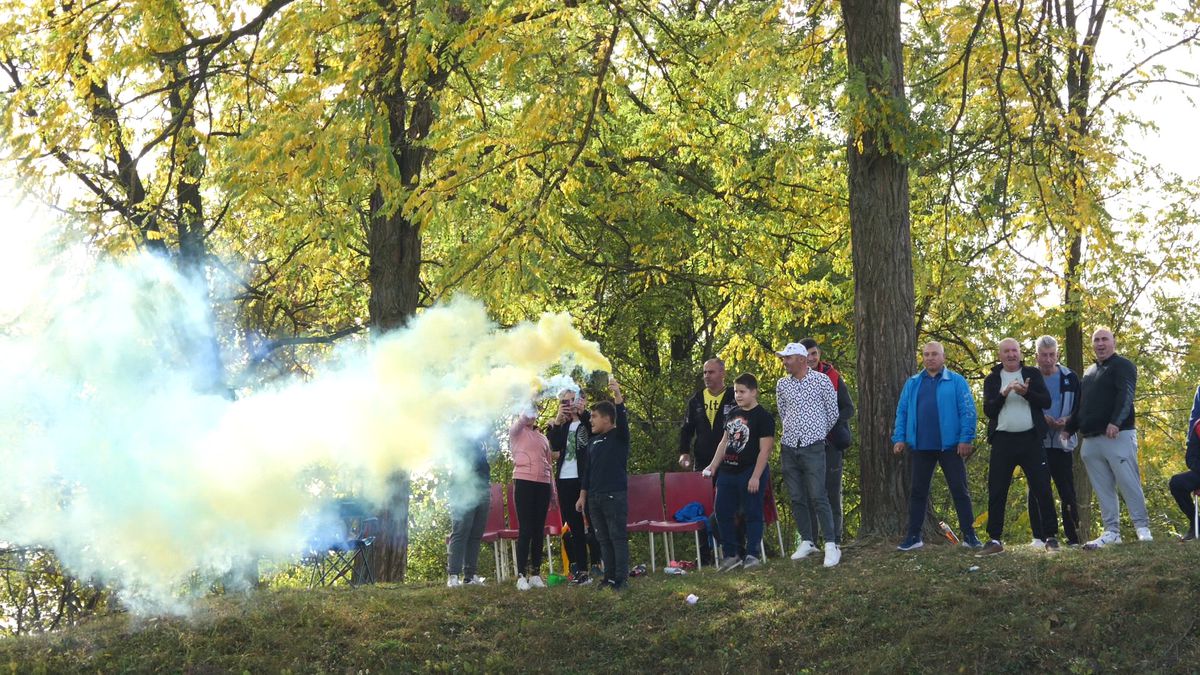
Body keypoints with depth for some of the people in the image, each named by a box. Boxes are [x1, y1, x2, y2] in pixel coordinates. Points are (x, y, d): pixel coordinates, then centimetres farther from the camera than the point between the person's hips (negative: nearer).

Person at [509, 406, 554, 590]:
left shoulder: (543, 437, 21)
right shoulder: (516, 432, 7)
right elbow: (522, 419, -18)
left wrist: (553, 489, 17)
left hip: (543, 484, 5)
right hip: (524, 482, -5)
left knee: (539, 530, 4)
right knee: (525, 529, -9)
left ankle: (536, 574, 8)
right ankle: (521, 576, -10)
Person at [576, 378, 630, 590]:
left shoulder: (619, 436, -1)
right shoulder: (593, 442, 16)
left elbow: (622, 418, -21)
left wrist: (618, 396, -34)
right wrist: (583, 495, 17)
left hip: (615, 495, -6)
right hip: (594, 497, 7)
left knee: (618, 537, -5)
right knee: (603, 539, 7)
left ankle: (621, 579, -5)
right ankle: (609, 577, 11)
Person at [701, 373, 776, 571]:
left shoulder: (763, 417, -9)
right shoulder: (732, 414, 13)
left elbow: (765, 449, -13)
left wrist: (756, 476, -18)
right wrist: (714, 465, 13)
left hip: (750, 473, -7)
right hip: (727, 472, 8)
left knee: (752, 514, -1)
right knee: (722, 513, 7)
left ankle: (753, 555, 6)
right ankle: (730, 555, 15)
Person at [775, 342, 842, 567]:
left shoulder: (821, 380, -4)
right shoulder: (782, 384, 8)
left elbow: (833, 413, 4)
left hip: (813, 448, -5)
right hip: (789, 448, 5)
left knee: (818, 497, -11)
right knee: (797, 498, 7)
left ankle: (831, 546, -9)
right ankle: (807, 542, 16)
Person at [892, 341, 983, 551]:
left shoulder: (956, 382, -1)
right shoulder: (912, 384, 10)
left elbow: (968, 412, -6)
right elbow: (902, 412, 9)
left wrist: (966, 439, -13)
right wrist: (899, 438, 0)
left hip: (950, 446, -3)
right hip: (921, 447, 3)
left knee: (960, 490, 1)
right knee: (918, 492, 8)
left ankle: (969, 535, 8)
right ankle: (913, 536, 13)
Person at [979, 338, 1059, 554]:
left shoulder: (1032, 374, 8)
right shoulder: (992, 379, 9)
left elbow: (1046, 401, -1)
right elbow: (988, 410, -1)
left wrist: (1026, 392, -19)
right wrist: (1003, 394, -17)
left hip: (1030, 439, -1)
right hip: (1003, 440, 1)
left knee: (1042, 488, -3)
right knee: (996, 491, -1)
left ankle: (1050, 536, 3)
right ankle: (995, 539, 5)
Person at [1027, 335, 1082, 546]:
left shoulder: (1070, 378, 6)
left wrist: (1067, 421, -12)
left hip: (1062, 442, 1)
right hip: (1036, 443, 0)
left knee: (1067, 492, 0)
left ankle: (1073, 538, 3)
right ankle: (1039, 536, 5)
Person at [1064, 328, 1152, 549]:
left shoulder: (1123, 366, 1)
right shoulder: (1089, 372, 23)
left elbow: (1125, 396, -14)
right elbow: (1080, 405, 27)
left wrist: (1115, 422, -28)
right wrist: (1068, 428, 16)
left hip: (1118, 436, -7)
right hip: (1091, 440, 7)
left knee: (1129, 483, -9)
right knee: (1103, 489, 4)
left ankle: (1142, 528, -4)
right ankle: (1112, 532, 6)